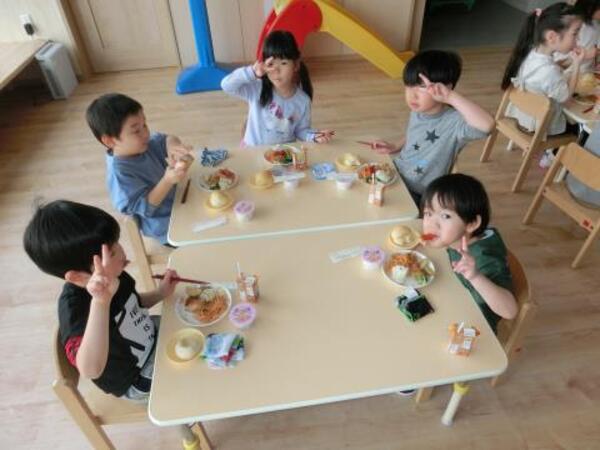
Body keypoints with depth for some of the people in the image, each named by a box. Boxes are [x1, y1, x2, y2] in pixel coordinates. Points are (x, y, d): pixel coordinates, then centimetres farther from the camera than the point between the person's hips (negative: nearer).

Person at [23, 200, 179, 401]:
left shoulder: (113, 275, -16)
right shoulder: (74, 309, -37)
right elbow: (90, 370, -56)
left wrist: (161, 293, -11)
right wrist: (100, 302, -65)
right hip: (136, 380, -6)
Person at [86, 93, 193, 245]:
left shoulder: (141, 145, -5)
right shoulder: (120, 173, -28)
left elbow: (165, 139, 4)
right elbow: (144, 207, -29)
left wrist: (173, 145, -22)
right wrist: (167, 180, -42)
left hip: (174, 200, 9)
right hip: (166, 227, -8)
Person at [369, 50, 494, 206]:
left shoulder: (454, 122, -26)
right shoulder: (417, 111, -2)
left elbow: (486, 125, -46)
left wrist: (451, 97, -46)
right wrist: (394, 147, 4)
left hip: (418, 195, -6)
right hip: (395, 176, 7)